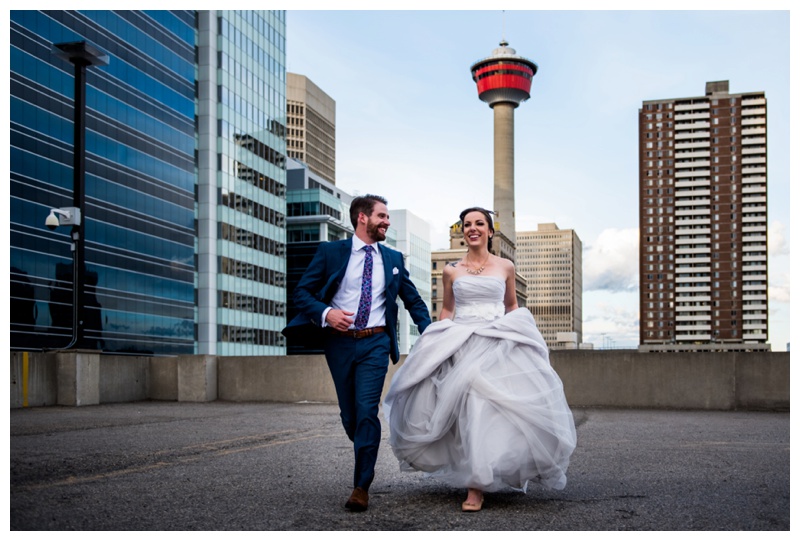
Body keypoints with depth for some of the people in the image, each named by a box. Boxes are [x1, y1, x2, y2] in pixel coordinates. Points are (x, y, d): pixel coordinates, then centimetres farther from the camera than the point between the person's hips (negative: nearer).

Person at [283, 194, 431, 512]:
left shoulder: (393, 258, 10)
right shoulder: (330, 252, 2)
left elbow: (414, 301, 15)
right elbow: (302, 292, -2)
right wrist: (325, 313, -20)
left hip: (375, 343, 0)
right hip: (339, 342, 0)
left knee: (367, 411, -13)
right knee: (349, 415, 10)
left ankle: (361, 486, -5)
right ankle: (366, 461, 38)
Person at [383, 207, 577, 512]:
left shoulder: (505, 267, 10)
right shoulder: (451, 271, 10)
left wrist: (520, 333, 7)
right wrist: (439, 341, 6)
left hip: (500, 345, 0)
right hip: (460, 346, 0)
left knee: (493, 408, -13)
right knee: (469, 408, -9)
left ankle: (477, 485, -4)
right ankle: (475, 485, 7)